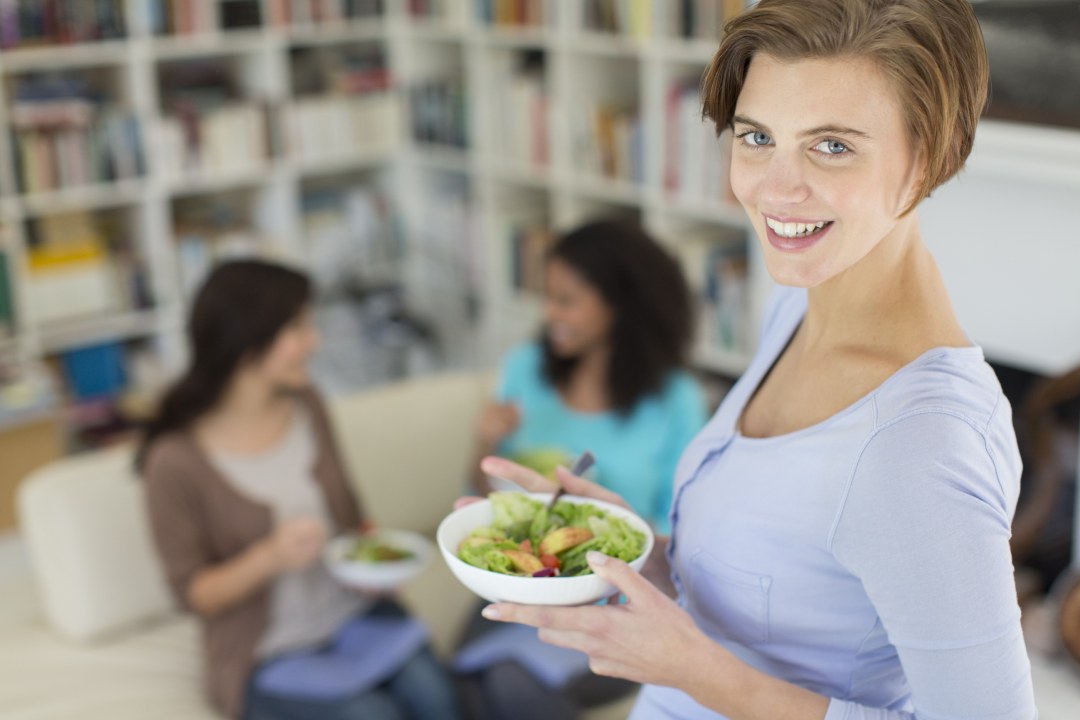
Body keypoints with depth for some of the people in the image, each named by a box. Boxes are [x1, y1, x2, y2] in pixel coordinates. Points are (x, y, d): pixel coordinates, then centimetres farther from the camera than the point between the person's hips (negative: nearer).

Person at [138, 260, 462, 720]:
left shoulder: (305, 406, 1)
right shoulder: (176, 461, -15)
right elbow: (192, 590, -8)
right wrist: (270, 557, -25)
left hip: (352, 611, 4)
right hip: (268, 655, -4)